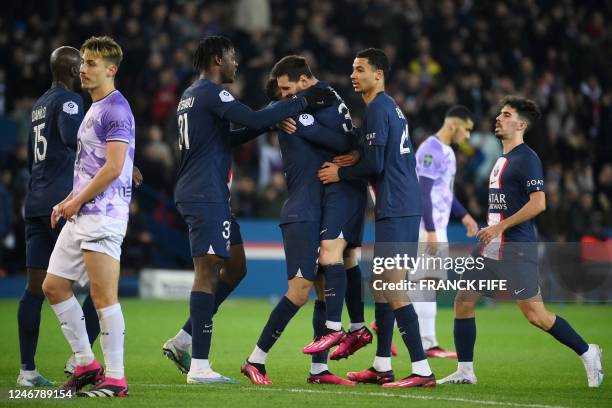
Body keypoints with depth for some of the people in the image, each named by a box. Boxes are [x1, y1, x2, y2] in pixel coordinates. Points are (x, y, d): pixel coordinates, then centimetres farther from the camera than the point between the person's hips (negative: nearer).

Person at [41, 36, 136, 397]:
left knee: (103, 295, -8)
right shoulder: (94, 109, 18)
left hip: (103, 215, -10)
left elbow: (113, 168, -19)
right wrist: (68, 201, 15)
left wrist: (77, 202, -11)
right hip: (81, 217, 10)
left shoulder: (116, 110, -12)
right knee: (54, 286, 11)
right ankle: (86, 364, 18)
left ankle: (115, 378, -2)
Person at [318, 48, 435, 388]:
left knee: (394, 288, -11)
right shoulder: (391, 108, 19)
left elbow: (374, 165, -17)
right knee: (381, 285, 15)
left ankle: (422, 370, -13)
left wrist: (340, 174, -3)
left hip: (395, 209, -10)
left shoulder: (377, 109, -11)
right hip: (405, 207, 10)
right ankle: (382, 367, 19)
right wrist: (348, 164, 16)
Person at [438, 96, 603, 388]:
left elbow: (538, 203, -20)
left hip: (516, 248, -9)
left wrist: (500, 227, -19)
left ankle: (587, 353, 8)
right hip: (492, 247, 9)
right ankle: (465, 371, 10)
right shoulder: (502, 159, 17)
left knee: (535, 314, -8)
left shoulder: (527, 159, -11)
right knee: (463, 301, 4)